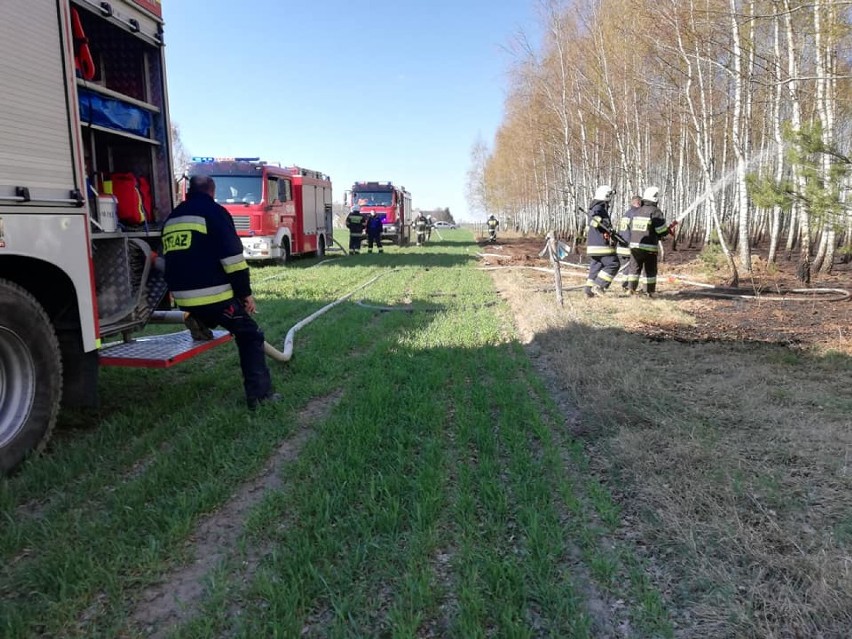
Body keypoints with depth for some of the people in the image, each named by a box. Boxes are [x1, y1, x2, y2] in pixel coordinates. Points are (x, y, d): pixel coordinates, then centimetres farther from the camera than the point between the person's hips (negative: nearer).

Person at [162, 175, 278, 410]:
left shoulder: (171, 218, 19)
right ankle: (259, 393, -3)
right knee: (250, 336, 4)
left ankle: (197, 320, 7)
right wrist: (245, 293, -5)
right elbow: (232, 256, -11)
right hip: (214, 295, -7)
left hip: (183, 298, 7)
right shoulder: (214, 212, -3)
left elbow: (167, 260, 25)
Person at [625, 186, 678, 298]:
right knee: (650, 270, 5)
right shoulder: (655, 212, -10)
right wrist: (671, 228, 9)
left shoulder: (637, 211, 10)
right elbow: (662, 232, -12)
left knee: (634, 267, 10)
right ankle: (650, 292, 9)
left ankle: (631, 288, 4)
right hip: (649, 247, -4)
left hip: (634, 245, 5)